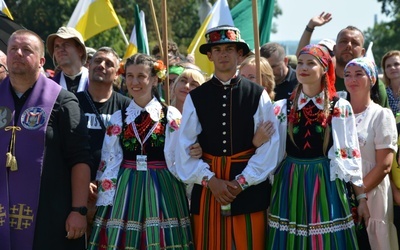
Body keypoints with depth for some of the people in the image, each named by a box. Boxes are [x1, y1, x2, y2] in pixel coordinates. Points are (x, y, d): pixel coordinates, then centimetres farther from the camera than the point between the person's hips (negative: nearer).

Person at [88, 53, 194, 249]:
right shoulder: (118, 118, 8)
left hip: (162, 190, -2)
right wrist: (105, 202, 0)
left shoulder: (172, 116, 1)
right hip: (125, 191, 2)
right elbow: (109, 163, 6)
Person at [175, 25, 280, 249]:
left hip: (249, 187, -1)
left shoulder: (258, 95, 2)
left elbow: (269, 146, -3)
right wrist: (211, 180, -10)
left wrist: (242, 182, -10)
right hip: (207, 187, 1)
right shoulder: (195, 97, 6)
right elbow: (185, 148, 1)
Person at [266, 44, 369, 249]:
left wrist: (361, 197, 2)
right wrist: (267, 197, 6)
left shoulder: (341, 108, 0)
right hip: (289, 187, 2)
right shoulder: (282, 108, 5)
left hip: (326, 186, -1)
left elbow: (351, 155, 2)